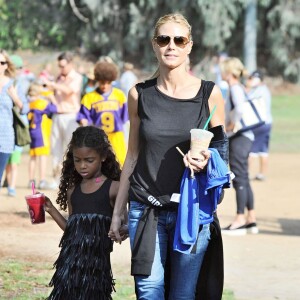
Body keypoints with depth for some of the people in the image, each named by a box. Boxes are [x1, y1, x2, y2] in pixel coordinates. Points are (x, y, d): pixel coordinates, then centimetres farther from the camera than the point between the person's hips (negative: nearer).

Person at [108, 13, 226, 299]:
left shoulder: (209, 94, 0)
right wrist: (117, 212, 14)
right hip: (145, 209, 1)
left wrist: (206, 159, -16)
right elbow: (133, 155, 13)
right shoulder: (139, 94, 5)